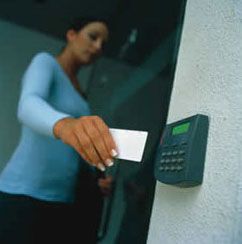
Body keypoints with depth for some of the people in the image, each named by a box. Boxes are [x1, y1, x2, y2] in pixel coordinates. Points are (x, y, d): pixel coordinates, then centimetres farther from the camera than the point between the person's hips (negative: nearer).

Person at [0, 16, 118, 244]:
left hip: (63, 200, 7)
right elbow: (27, 105, -26)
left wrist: (102, 176, 5)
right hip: (22, 195, -7)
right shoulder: (45, 61, -4)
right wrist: (63, 124, -47)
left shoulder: (80, 92, 18)